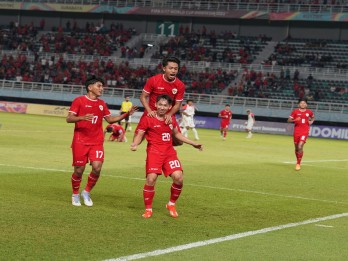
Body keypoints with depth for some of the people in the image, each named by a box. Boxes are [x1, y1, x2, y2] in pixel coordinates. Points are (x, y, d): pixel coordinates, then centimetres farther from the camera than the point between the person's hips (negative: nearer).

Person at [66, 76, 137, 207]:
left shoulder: (102, 103, 13)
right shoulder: (79, 101, -4)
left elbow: (110, 119, 20)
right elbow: (69, 118, -9)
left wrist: (126, 114, 8)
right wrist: (82, 117, -28)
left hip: (97, 142, 4)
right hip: (80, 141, -4)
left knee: (97, 168, -12)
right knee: (79, 170, -1)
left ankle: (86, 192, 11)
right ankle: (75, 195, 23)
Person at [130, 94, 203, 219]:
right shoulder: (148, 119, -2)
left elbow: (177, 134, 28)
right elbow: (139, 134, -4)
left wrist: (193, 143, 29)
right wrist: (135, 144, -26)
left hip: (169, 152, 4)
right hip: (154, 152, -4)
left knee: (178, 178, -12)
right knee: (151, 179, -19)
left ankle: (171, 204, 14)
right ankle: (148, 209, 1)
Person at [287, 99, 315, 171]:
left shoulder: (309, 112, 6)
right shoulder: (295, 111, 2)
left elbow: (313, 117, 28)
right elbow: (289, 120, 1)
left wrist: (311, 121, 6)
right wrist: (295, 120, -18)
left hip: (305, 132, -1)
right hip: (296, 131, 1)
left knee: (300, 147, -18)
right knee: (296, 148, 10)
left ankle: (298, 163, -11)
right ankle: (298, 161, 33)